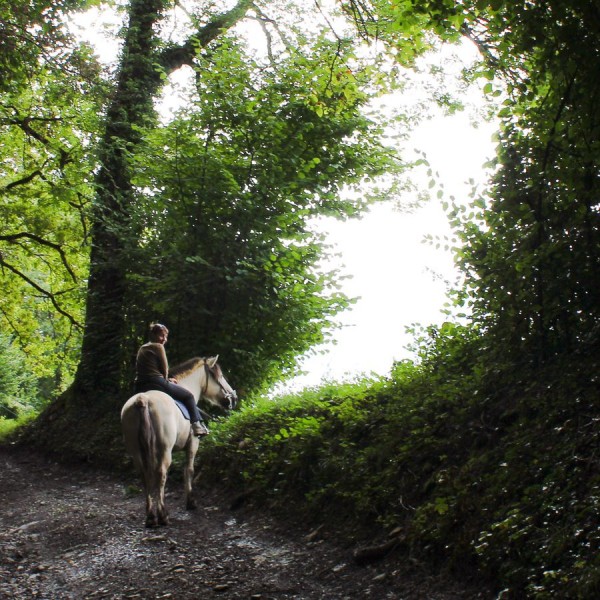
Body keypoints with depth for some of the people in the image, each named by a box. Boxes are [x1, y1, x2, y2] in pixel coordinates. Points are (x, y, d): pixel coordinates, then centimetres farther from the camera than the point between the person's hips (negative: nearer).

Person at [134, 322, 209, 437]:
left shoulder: (142, 349, 20)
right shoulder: (158, 347, -4)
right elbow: (165, 369, -1)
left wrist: (167, 380, 23)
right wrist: (166, 380, 19)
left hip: (139, 387, 8)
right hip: (156, 383, -8)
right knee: (188, 395, 7)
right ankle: (197, 425, 3)